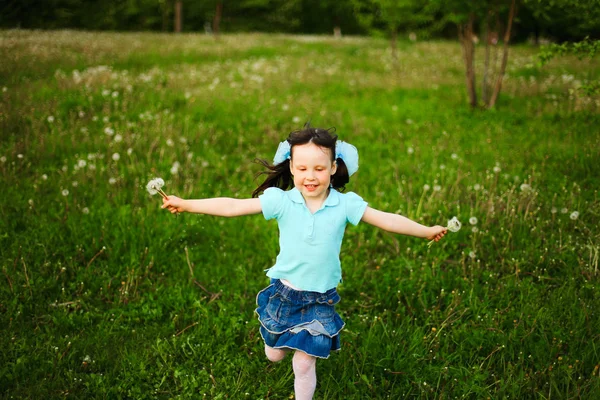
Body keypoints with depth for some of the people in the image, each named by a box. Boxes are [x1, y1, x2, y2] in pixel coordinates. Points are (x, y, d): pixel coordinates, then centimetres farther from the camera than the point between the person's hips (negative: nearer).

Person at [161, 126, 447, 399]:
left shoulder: (345, 204, -13)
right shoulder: (281, 200, -14)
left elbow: (386, 219, -10)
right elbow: (233, 206, -16)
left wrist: (426, 231, -12)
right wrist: (185, 205, -20)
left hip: (320, 300, -1)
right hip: (284, 293, 1)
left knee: (304, 364, 4)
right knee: (273, 355, 20)